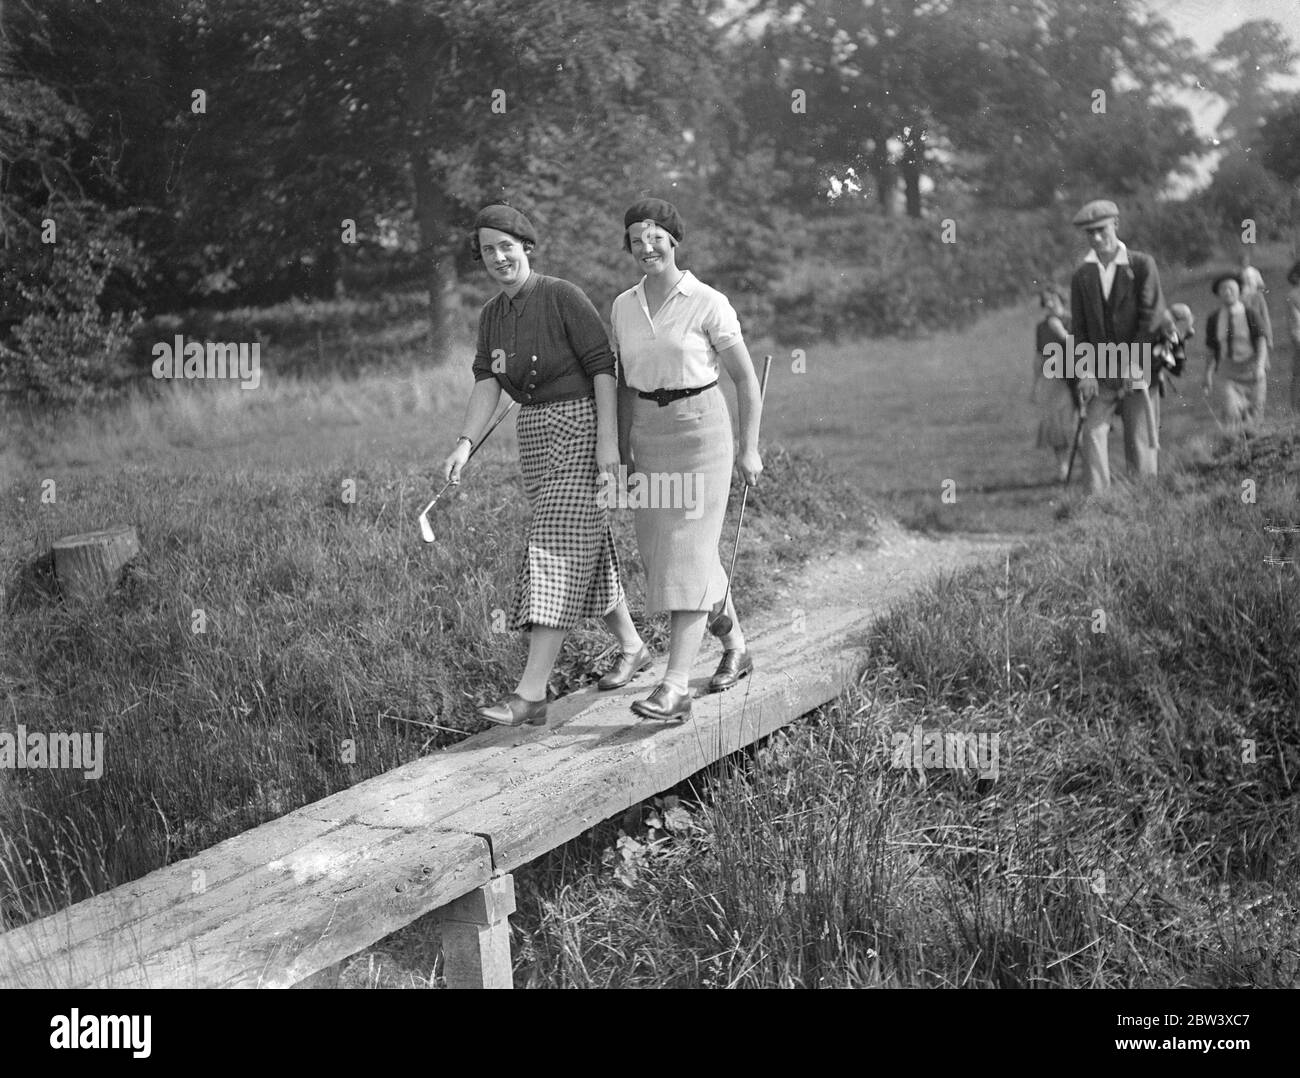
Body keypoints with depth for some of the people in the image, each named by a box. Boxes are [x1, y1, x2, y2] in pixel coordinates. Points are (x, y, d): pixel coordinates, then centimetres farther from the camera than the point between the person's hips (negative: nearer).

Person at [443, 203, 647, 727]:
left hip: (581, 427, -7)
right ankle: (633, 647, 34)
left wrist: (608, 439, -19)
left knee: (558, 550, -12)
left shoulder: (562, 296, -11)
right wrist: (465, 443, -15)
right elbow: (487, 385, 1)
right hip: (534, 433, 8)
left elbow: (602, 366, -13)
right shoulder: (490, 315, 10)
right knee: (588, 547, 16)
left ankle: (532, 694, -16)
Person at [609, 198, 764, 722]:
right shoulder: (623, 307, 7)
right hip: (649, 439, 6)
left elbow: (747, 379, -4)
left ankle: (675, 687, -14)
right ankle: (736, 649, 34)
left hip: (701, 433, -6)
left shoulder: (709, 304, -9)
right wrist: (624, 454, 12)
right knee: (674, 554, 13)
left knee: (688, 556, -12)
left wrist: (749, 449, -6)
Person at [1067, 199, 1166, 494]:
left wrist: (1134, 363, -13)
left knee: (1140, 438, 0)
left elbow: (1151, 317, -6)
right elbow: (1078, 329, 6)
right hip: (1099, 374, 2)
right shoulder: (1081, 276, 9)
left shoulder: (1143, 265, 0)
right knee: (1093, 431, -12)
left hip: (1138, 369, -2)